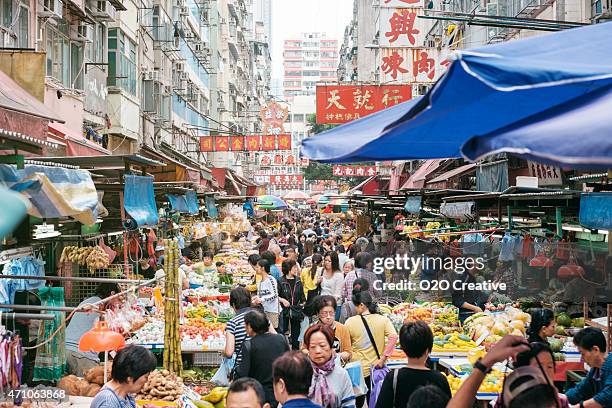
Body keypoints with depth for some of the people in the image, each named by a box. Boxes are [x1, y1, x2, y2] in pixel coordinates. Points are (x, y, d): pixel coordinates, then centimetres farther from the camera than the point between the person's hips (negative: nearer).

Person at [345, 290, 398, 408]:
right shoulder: (383, 319, -4)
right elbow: (393, 336, -16)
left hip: (358, 368, -2)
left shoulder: (350, 322, -9)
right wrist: (383, 358, -13)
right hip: (376, 367, 2)